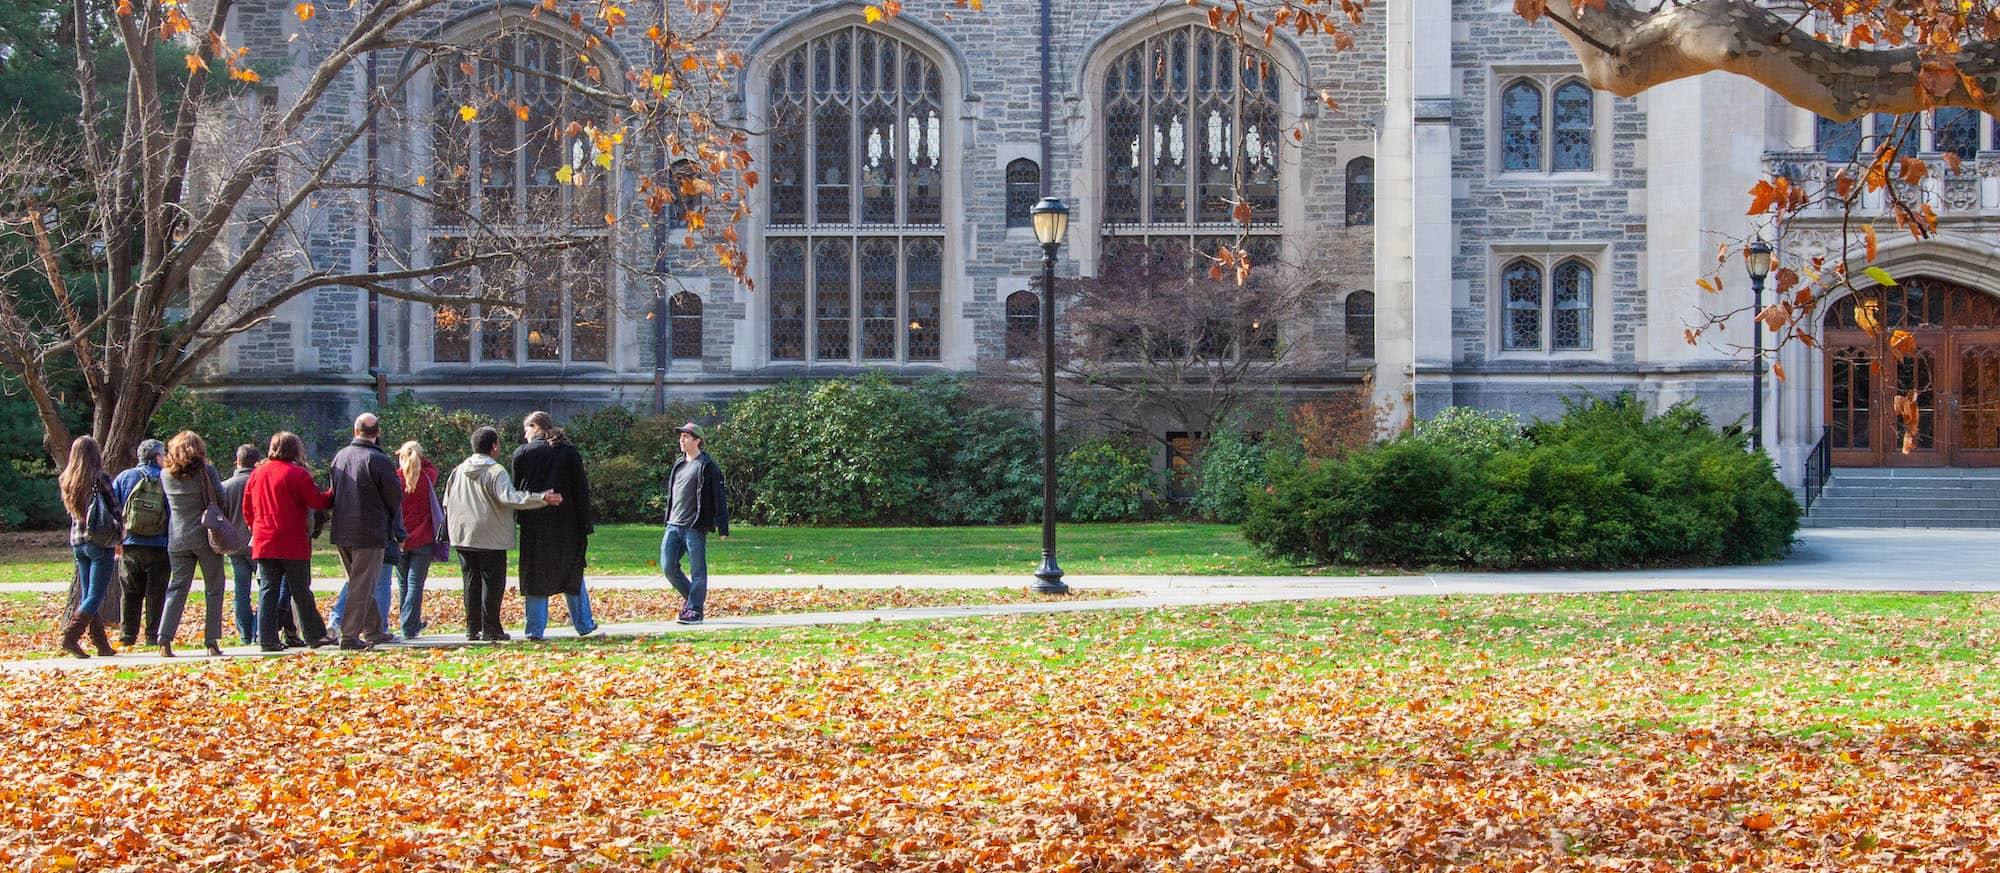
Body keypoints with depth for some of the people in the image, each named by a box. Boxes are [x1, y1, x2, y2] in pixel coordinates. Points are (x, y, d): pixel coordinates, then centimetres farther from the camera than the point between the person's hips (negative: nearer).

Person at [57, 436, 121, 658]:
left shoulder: (67, 481, 5)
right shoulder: (101, 478, -11)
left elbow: (72, 510, 14)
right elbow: (115, 510, -8)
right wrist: (119, 539, 3)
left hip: (77, 541, 6)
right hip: (100, 542, -6)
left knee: (86, 596, 10)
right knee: (95, 597, -4)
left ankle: (102, 645, 11)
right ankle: (70, 637, -18)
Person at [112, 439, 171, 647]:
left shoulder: (124, 477, 4)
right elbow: (174, 513, -5)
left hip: (130, 544, 2)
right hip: (158, 547, -2)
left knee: (131, 593, 10)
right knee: (156, 593, 4)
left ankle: (127, 635, 6)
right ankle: (154, 636, 3)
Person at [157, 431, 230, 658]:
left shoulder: (167, 475, 3)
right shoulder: (205, 470, -6)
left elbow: (166, 504, 13)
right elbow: (220, 498, -3)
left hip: (177, 540, 3)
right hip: (206, 536, -3)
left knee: (176, 588, 7)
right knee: (214, 589, 6)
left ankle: (164, 641, -5)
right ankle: (212, 641, 3)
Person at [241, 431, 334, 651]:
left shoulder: (257, 474, 9)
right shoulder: (297, 474, -9)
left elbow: (247, 508, 14)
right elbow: (317, 502, -9)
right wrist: (333, 495, 9)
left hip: (263, 542, 4)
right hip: (293, 543, -4)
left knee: (267, 589, 4)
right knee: (301, 591, 3)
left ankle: (266, 638, -2)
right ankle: (315, 635, 9)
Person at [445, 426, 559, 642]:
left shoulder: (459, 471, 9)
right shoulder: (496, 472, -12)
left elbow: (447, 502, 16)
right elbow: (509, 498, -26)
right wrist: (542, 499, -28)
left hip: (463, 536, 6)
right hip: (490, 537, -6)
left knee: (471, 582, 12)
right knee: (492, 583, 1)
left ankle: (472, 628, 12)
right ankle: (490, 629, 0)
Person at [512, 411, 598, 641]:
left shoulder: (522, 453, -1)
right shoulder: (569, 452, 3)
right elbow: (582, 490, 1)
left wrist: (518, 517, 9)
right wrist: (585, 525, 3)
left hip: (534, 525, -2)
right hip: (566, 525, 2)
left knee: (535, 576, 3)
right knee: (572, 573, 14)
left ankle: (535, 628, 0)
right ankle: (583, 624, 17)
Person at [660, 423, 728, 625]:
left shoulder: (707, 466, -5)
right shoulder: (678, 464, 18)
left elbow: (719, 498, -7)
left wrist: (723, 528, -12)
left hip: (695, 527, -7)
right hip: (674, 525, 7)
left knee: (697, 570, -2)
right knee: (668, 566, 2)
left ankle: (695, 610, 2)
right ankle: (691, 597, 20)